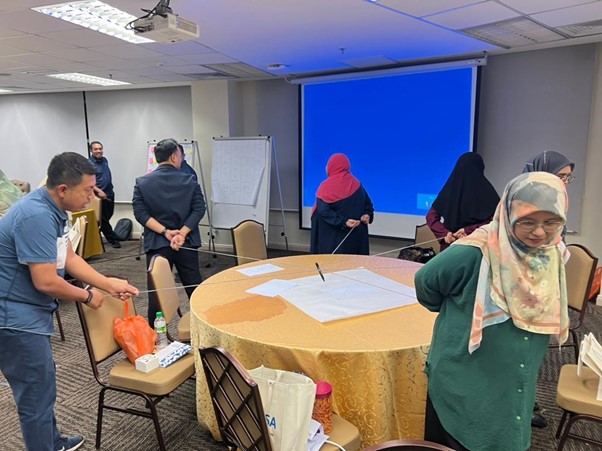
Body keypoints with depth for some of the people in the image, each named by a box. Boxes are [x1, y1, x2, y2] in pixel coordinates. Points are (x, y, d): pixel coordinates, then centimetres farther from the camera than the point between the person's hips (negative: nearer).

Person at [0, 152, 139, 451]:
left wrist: (109, 285, 5)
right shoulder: (36, 216, -28)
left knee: (41, 384, 24)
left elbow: (69, 258, 10)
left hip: (27, 313, 10)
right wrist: (87, 297, -11)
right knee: (37, 393, 3)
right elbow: (46, 282, -28)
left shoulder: (54, 210, 3)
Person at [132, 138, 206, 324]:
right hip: (187, 243, 0)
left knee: (156, 292, 8)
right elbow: (199, 209, -11)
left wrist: (165, 232, -12)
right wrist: (182, 233, -15)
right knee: (195, 289, 13)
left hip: (157, 244, 0)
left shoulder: (142, 183, 0)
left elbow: (140, 213, -9)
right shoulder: (190, 181, 0)